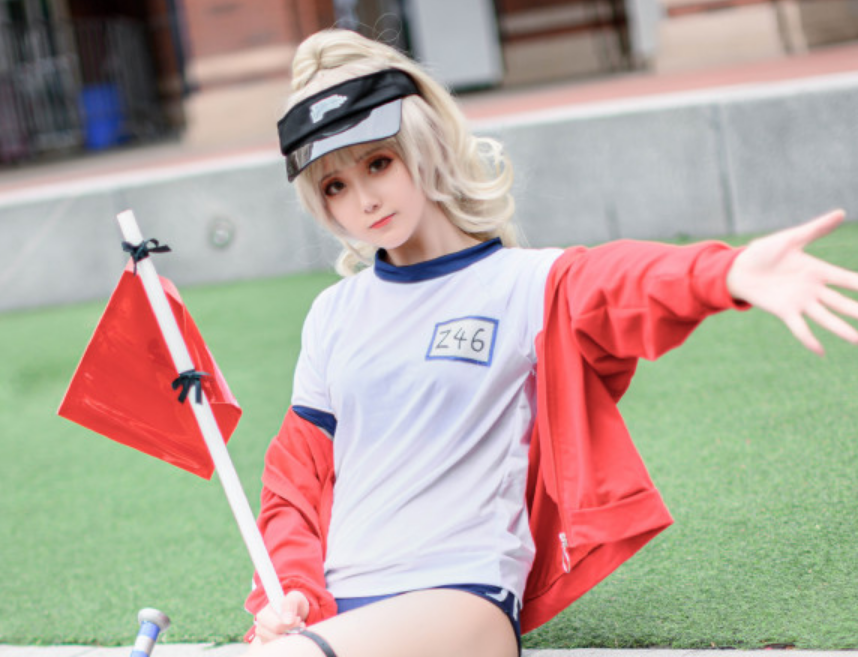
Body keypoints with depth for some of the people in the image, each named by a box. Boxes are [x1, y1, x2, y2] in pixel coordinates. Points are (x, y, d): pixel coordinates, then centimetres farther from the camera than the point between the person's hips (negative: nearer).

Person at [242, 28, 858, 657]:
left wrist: (730, 275, -45)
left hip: (461, 593, -4)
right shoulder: (333, 316, 17)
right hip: (335, 605, 5)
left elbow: (629, 285, -22)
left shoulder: (529, 285, 1)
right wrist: (292, 589, 3)